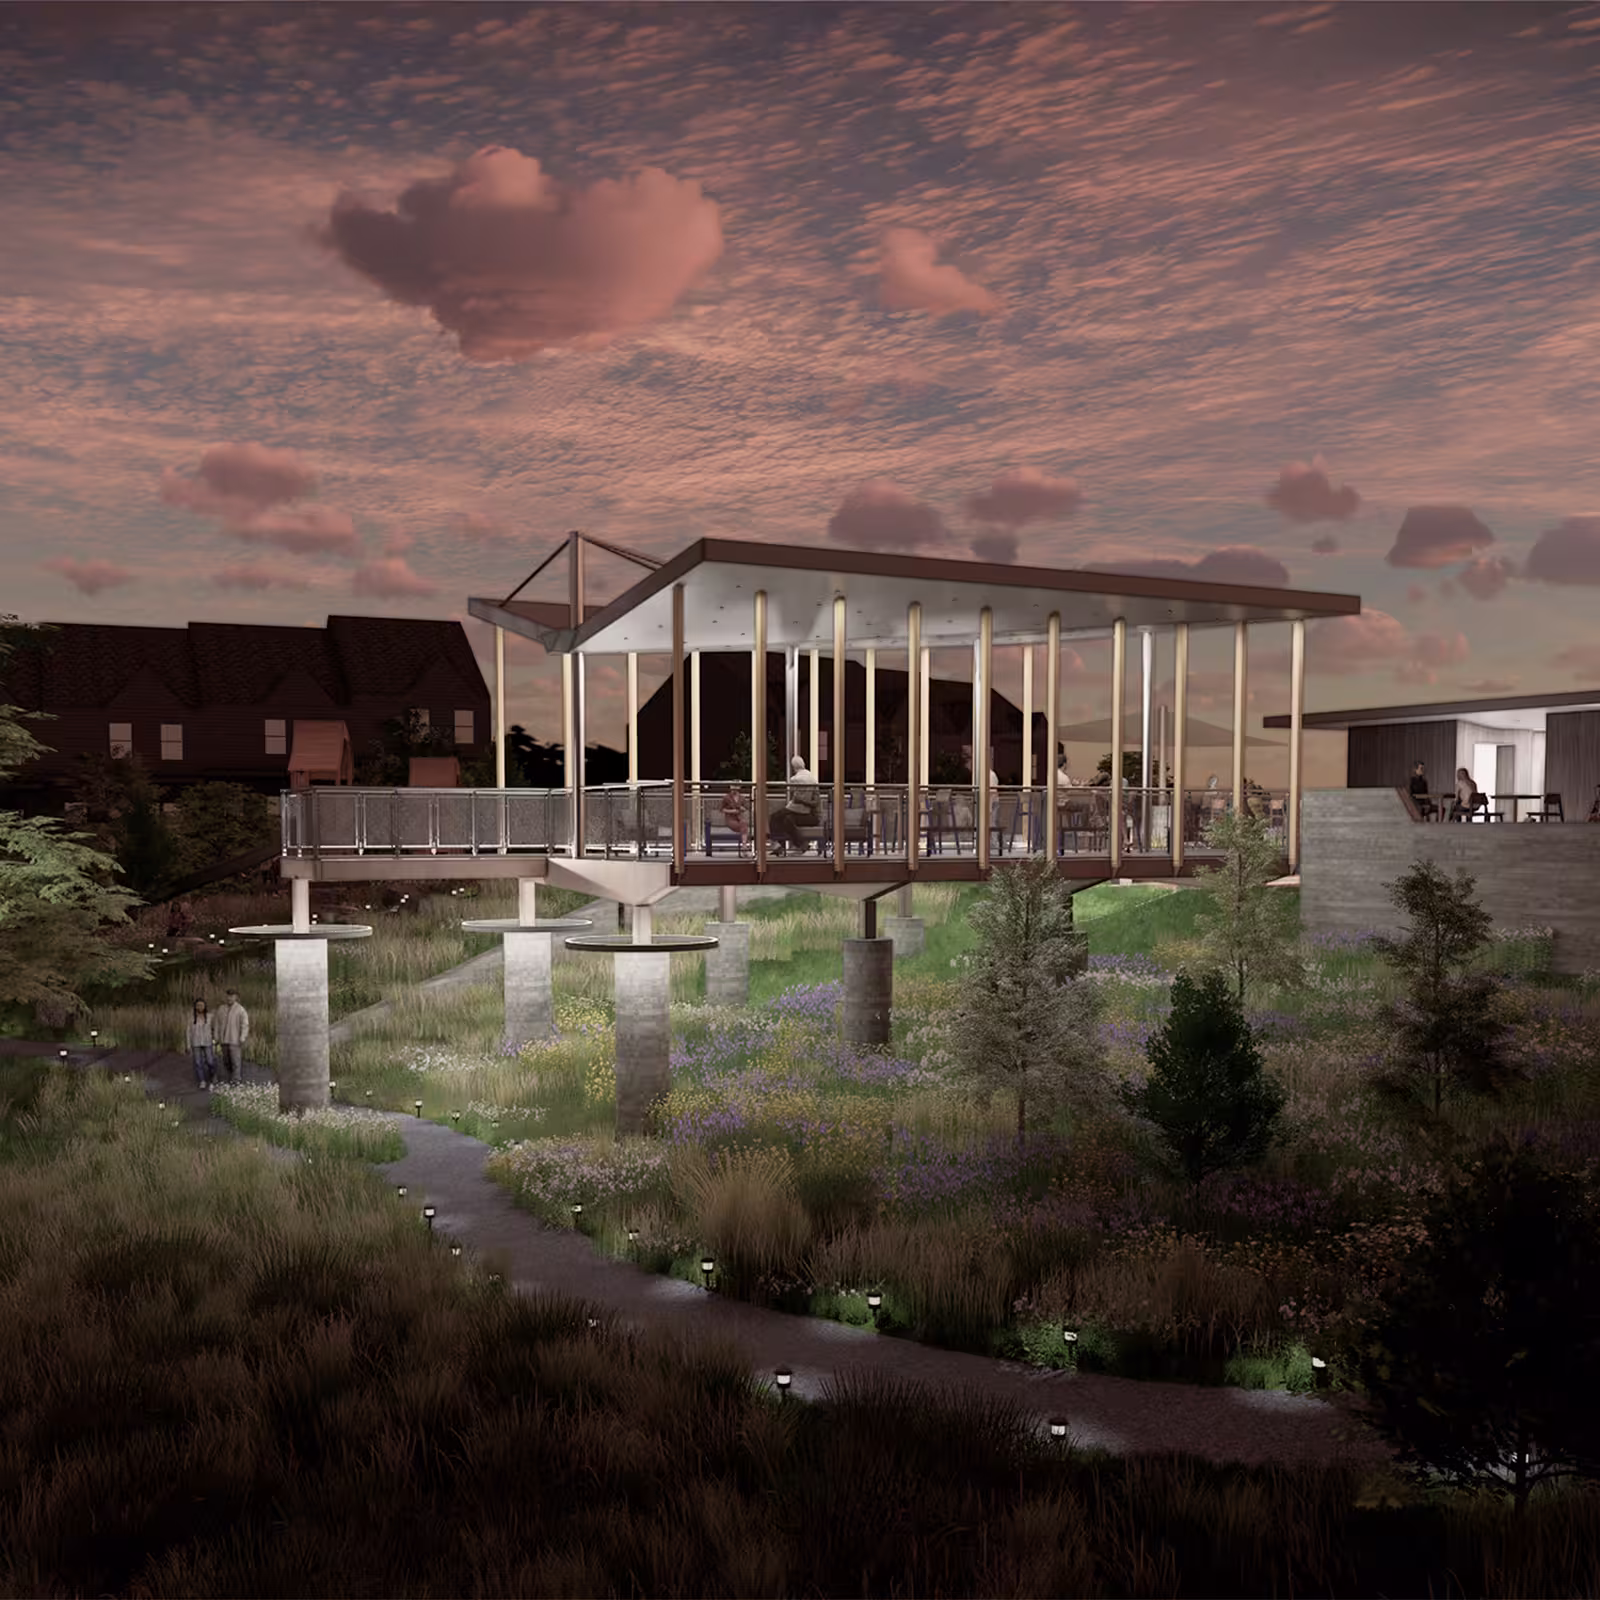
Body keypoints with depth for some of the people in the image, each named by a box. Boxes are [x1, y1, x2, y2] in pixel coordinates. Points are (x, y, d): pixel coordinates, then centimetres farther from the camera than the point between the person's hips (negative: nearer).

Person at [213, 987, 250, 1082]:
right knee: (226, 1062, 10)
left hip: (235, 1041, -5)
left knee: (237, 1063, -8)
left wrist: (242, 1039, -16)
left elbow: (245, 1025, -10)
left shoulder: (240, 1010, -7)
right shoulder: (221, 1009, 7)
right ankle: (229, 1081, 19)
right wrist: (216, 1037, 7)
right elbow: (216, 1023, 11)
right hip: (224, 1041, 5)